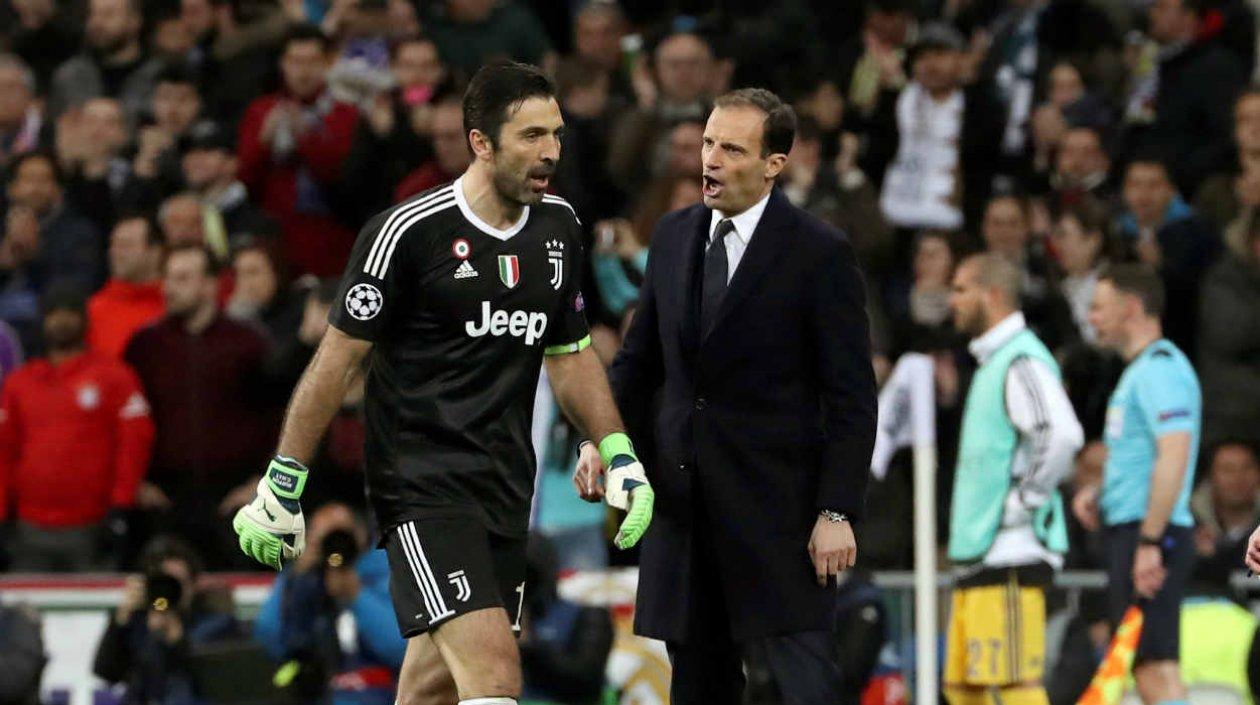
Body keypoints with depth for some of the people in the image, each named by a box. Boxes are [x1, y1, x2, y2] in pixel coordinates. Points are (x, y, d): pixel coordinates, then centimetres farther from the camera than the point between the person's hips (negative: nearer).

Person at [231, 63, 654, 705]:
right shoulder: (409, 231, -11)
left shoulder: (559, 227, 10)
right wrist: (282, 485, -5)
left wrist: (620, 457, 11)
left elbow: (569, 355, 22)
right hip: (421, 486, -7)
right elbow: (338, 357, -6)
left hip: (505, 494, 7)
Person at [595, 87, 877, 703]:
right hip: (683, 501, 6)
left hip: (776, 502, -6)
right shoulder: (674, 235, 10)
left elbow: (852, 396, -8)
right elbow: (639, 358, 18)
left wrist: (837, 512, -14)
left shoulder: (820, 253, -8)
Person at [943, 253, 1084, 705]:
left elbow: (1062, 435, -27)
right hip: (978, 554, 11)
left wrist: (1022, 503, -19)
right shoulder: (993, 362, 21)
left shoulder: (1022, 362, -12)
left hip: (1010, 556, -11)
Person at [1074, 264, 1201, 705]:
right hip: (1130, 534, 10)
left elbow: (1173, 457, -23)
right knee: (1148, 669, 9)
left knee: (1155, 667, -14)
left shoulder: (1160, 368, -12)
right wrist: (1098, 493, 14)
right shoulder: (1140, 370, 21)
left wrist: (1150, 541, -26)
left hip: (1149, 536, -10)